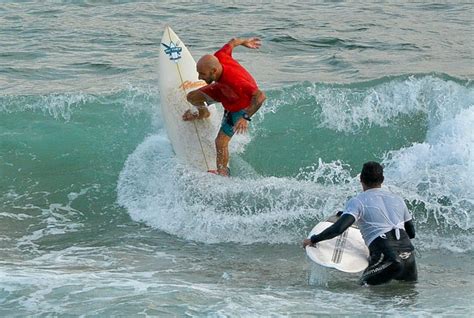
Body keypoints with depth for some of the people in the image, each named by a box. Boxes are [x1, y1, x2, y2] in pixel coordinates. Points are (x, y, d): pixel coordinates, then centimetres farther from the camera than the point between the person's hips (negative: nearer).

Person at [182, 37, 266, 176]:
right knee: (192, 97, 13)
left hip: (240, 106, -7)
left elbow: (260, 96, -52)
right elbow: (232, 43, -8)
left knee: (220, 142, -11)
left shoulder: (234, 81, -51)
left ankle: (222, 174, 13)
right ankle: (203, 113, 49)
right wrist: (244, 42, 15)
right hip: (224, 91, 7)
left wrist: (245, 117, -53)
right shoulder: (218, 57, -31)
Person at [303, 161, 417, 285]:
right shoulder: (398, 199, 21)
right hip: (407, 250, 5)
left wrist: (313, 240, 1)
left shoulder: (357, 201, 3)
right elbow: (412, 233, 26)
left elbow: (339, 228, -10)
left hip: (386, 254, -5)